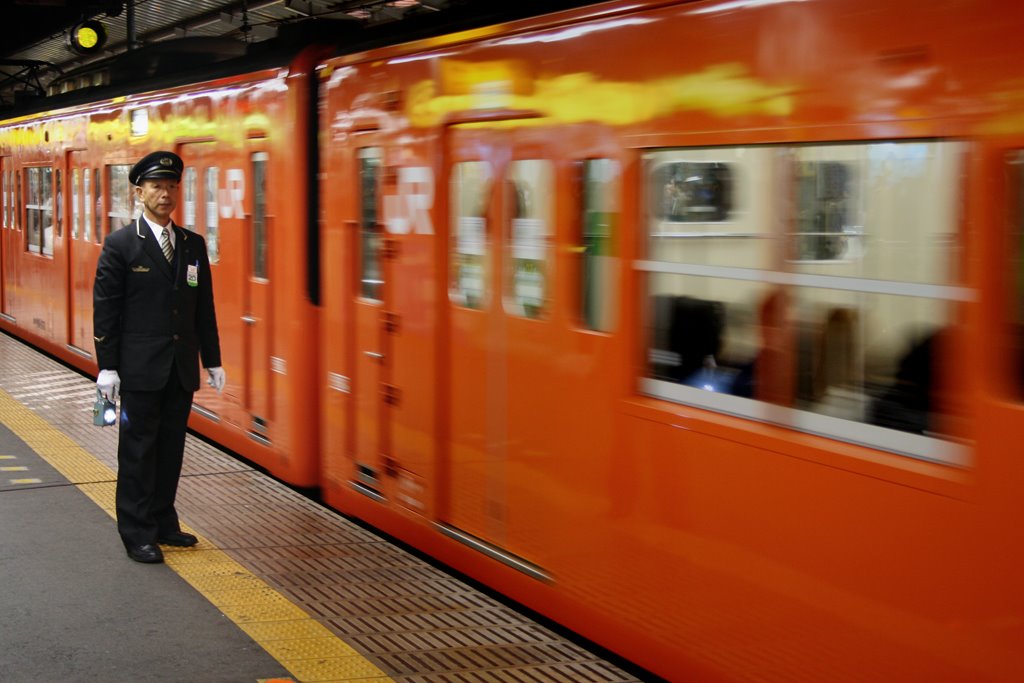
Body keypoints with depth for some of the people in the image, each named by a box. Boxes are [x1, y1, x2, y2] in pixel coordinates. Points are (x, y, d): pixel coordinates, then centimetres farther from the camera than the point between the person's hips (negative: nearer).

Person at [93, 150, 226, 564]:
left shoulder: (193, 245, 9)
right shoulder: (120, 245, -5)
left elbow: (204, 307, 12)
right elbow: (105, 309, -6)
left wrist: (213, 360, 10)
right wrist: (107, 367, -10)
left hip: (182, 370, 5)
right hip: (140, 370, -5)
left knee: (171, 449, 11)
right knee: (138, 451, 2)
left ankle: (163, 524, 22)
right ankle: (137, 534, 9)